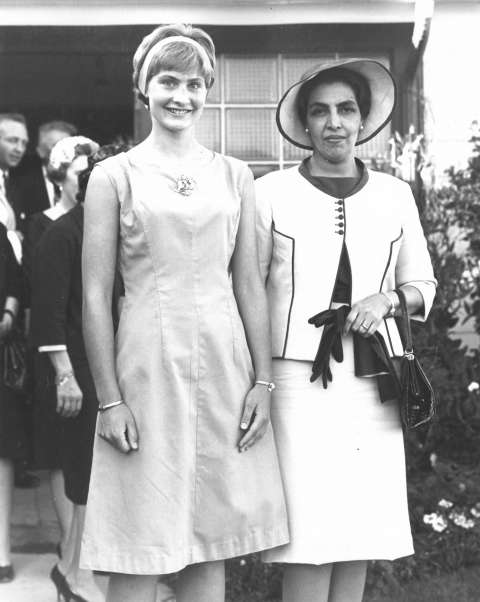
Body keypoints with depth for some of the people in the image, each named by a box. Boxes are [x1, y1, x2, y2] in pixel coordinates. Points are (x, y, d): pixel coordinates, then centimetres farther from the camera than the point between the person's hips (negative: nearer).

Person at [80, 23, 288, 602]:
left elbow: (250, 286, 10)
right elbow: (95, 295, -2)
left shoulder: (233, 175, 11)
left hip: (225, 361, 3)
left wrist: (262, 382, 2)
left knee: (212, 545, 8)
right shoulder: (115, 176, 2)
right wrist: (109, 398, -8)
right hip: (147, 364, -3)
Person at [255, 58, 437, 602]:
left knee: (362, 531, 5)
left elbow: (423, 285, 17)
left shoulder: (394, 195, 10)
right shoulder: (271, 193, 1)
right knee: (308, 537, -7)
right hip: (299, 378, -3)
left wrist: (388, 298, -5)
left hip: (372, 382, 3)